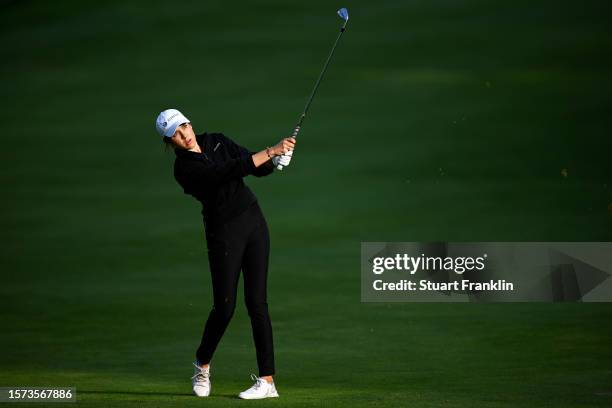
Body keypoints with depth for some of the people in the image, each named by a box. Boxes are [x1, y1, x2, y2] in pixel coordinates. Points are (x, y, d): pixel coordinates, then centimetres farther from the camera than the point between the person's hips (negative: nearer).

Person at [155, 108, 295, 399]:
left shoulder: (217, 142, 7)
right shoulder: (184, 169, -12)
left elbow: (259, 169, 8)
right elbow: (231, 170, -24)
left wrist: (276, 160, -14)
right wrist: (271, 151, -26)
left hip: (253, 223, 4)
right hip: (223, 233, -4)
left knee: (257, 302, -3)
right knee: (224, 306, -6)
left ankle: (267, 380, -4)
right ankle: (202, 364, 23)